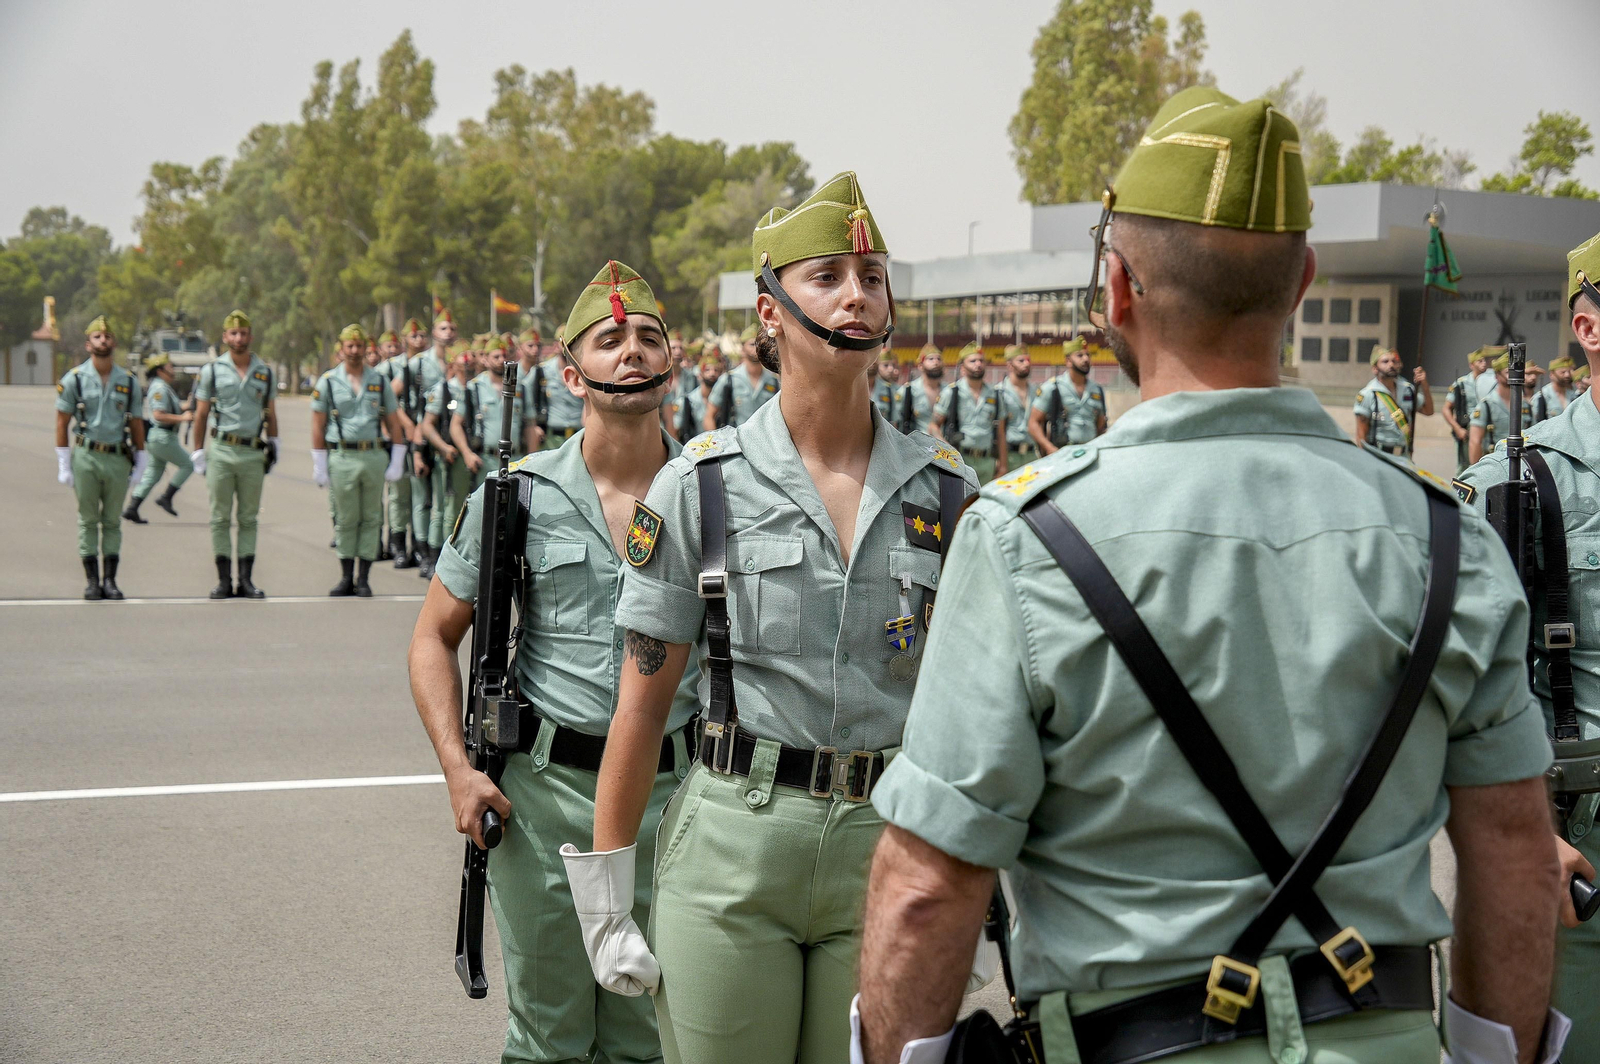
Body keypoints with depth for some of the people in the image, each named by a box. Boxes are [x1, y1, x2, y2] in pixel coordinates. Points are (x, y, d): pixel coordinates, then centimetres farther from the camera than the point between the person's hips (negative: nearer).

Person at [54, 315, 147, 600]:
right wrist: (63, 464, -4)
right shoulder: (74, 379, 0)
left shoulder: (129, 381, 7)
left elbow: (136, 423, 12)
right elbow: (62, 422, 1)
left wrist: (141, 460, 8)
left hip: (118, 459, 2)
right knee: (88, 520, 2)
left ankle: (110, 579, 10)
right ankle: (92, 580, 5)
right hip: (85, 456, -2)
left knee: (113, 521, 6)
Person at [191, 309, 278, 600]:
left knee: (248, 519, 5)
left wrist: (273, 442, 11)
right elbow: (201, 414, 7)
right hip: (221, 450, -1)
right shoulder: (212, 370, 4)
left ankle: (246, 580, 7)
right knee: (221, 519, 0)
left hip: (253, 453, 2)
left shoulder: (266, 372, 9)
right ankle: (224, 580, 3)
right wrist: (198, 452, 4)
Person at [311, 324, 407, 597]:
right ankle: (346, 578, 10)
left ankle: (363, 578, 9)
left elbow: (394, 423, 10)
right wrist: (319, 466, 0)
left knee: (371, 518, 3)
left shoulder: (379, 380, 9)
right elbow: (318, 426, 5)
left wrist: (397, 462, 3)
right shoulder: (328, 381, 5)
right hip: (342, 457, -1)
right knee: (346, 520, 3)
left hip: (374, 456, 1)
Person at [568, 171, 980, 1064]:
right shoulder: (704, 483, -3)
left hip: (892, 847, 2)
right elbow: (645, 697, -1)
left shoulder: (945, 489, 3)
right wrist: (604, 896, -2)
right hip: (734, 847, -1)